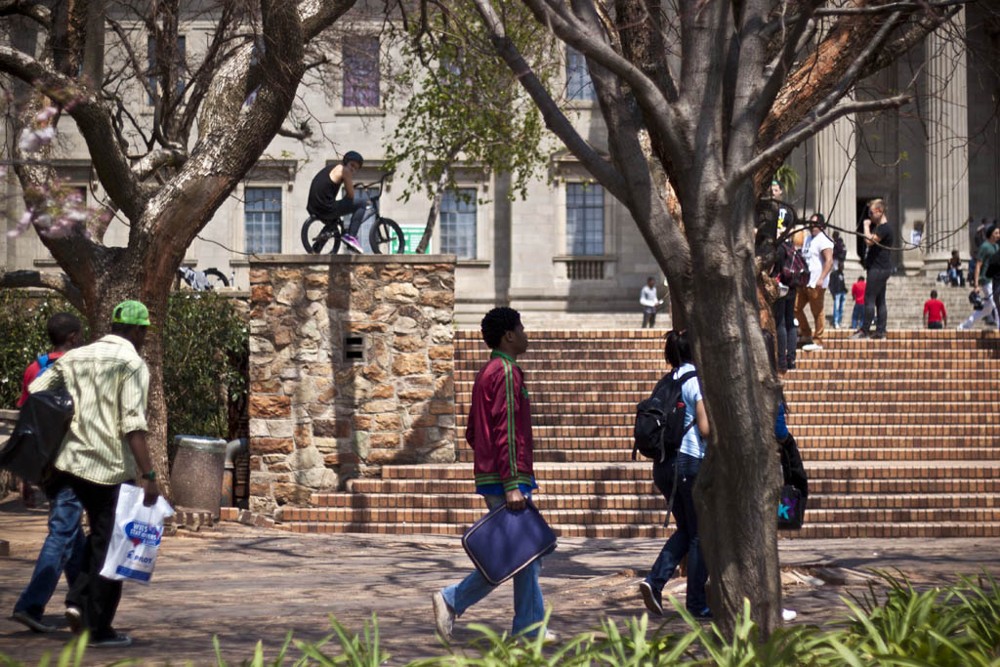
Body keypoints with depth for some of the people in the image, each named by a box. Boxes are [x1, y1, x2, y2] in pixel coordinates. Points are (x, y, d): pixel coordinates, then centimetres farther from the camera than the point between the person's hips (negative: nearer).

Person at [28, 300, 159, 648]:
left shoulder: (75, 357, 11)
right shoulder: (132, 364, -8)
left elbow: (35, 391, 7)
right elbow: (133, 423, -18)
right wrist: (148, 476, -19)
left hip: (72, 461, 6)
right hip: (111, 466, -6)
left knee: (99, 537, 24)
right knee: (109, 546, 4)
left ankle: (78, 600, 10)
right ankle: (99, 628, 7)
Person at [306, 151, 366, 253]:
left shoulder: (330, 169, 24)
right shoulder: (344, 170, -2)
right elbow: (351, 195, -1)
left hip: (313, 209, 8)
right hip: (326, 209, -8)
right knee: (360, 205, 5)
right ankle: (351, 236, -6)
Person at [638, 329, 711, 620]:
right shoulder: (697, 380, -11)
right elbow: (706, 428, -15)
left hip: (663, 462, 7)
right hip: (692, 462, -7)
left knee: (685, 530, 19)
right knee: (701, 534, 5)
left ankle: (654, 581, 1)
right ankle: (697, 603, 9)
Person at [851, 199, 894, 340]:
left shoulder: (884, 228, -16)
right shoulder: (878, 226, 17)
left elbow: (869, 241, -26)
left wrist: (866, 226, -14)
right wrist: (867, 226, 11)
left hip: (878, 269, -11)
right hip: (881, 268, 11)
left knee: (869, 299, -9)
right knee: (880, 301, 9)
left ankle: (865, 330, -8)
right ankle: (880, 331, 10)